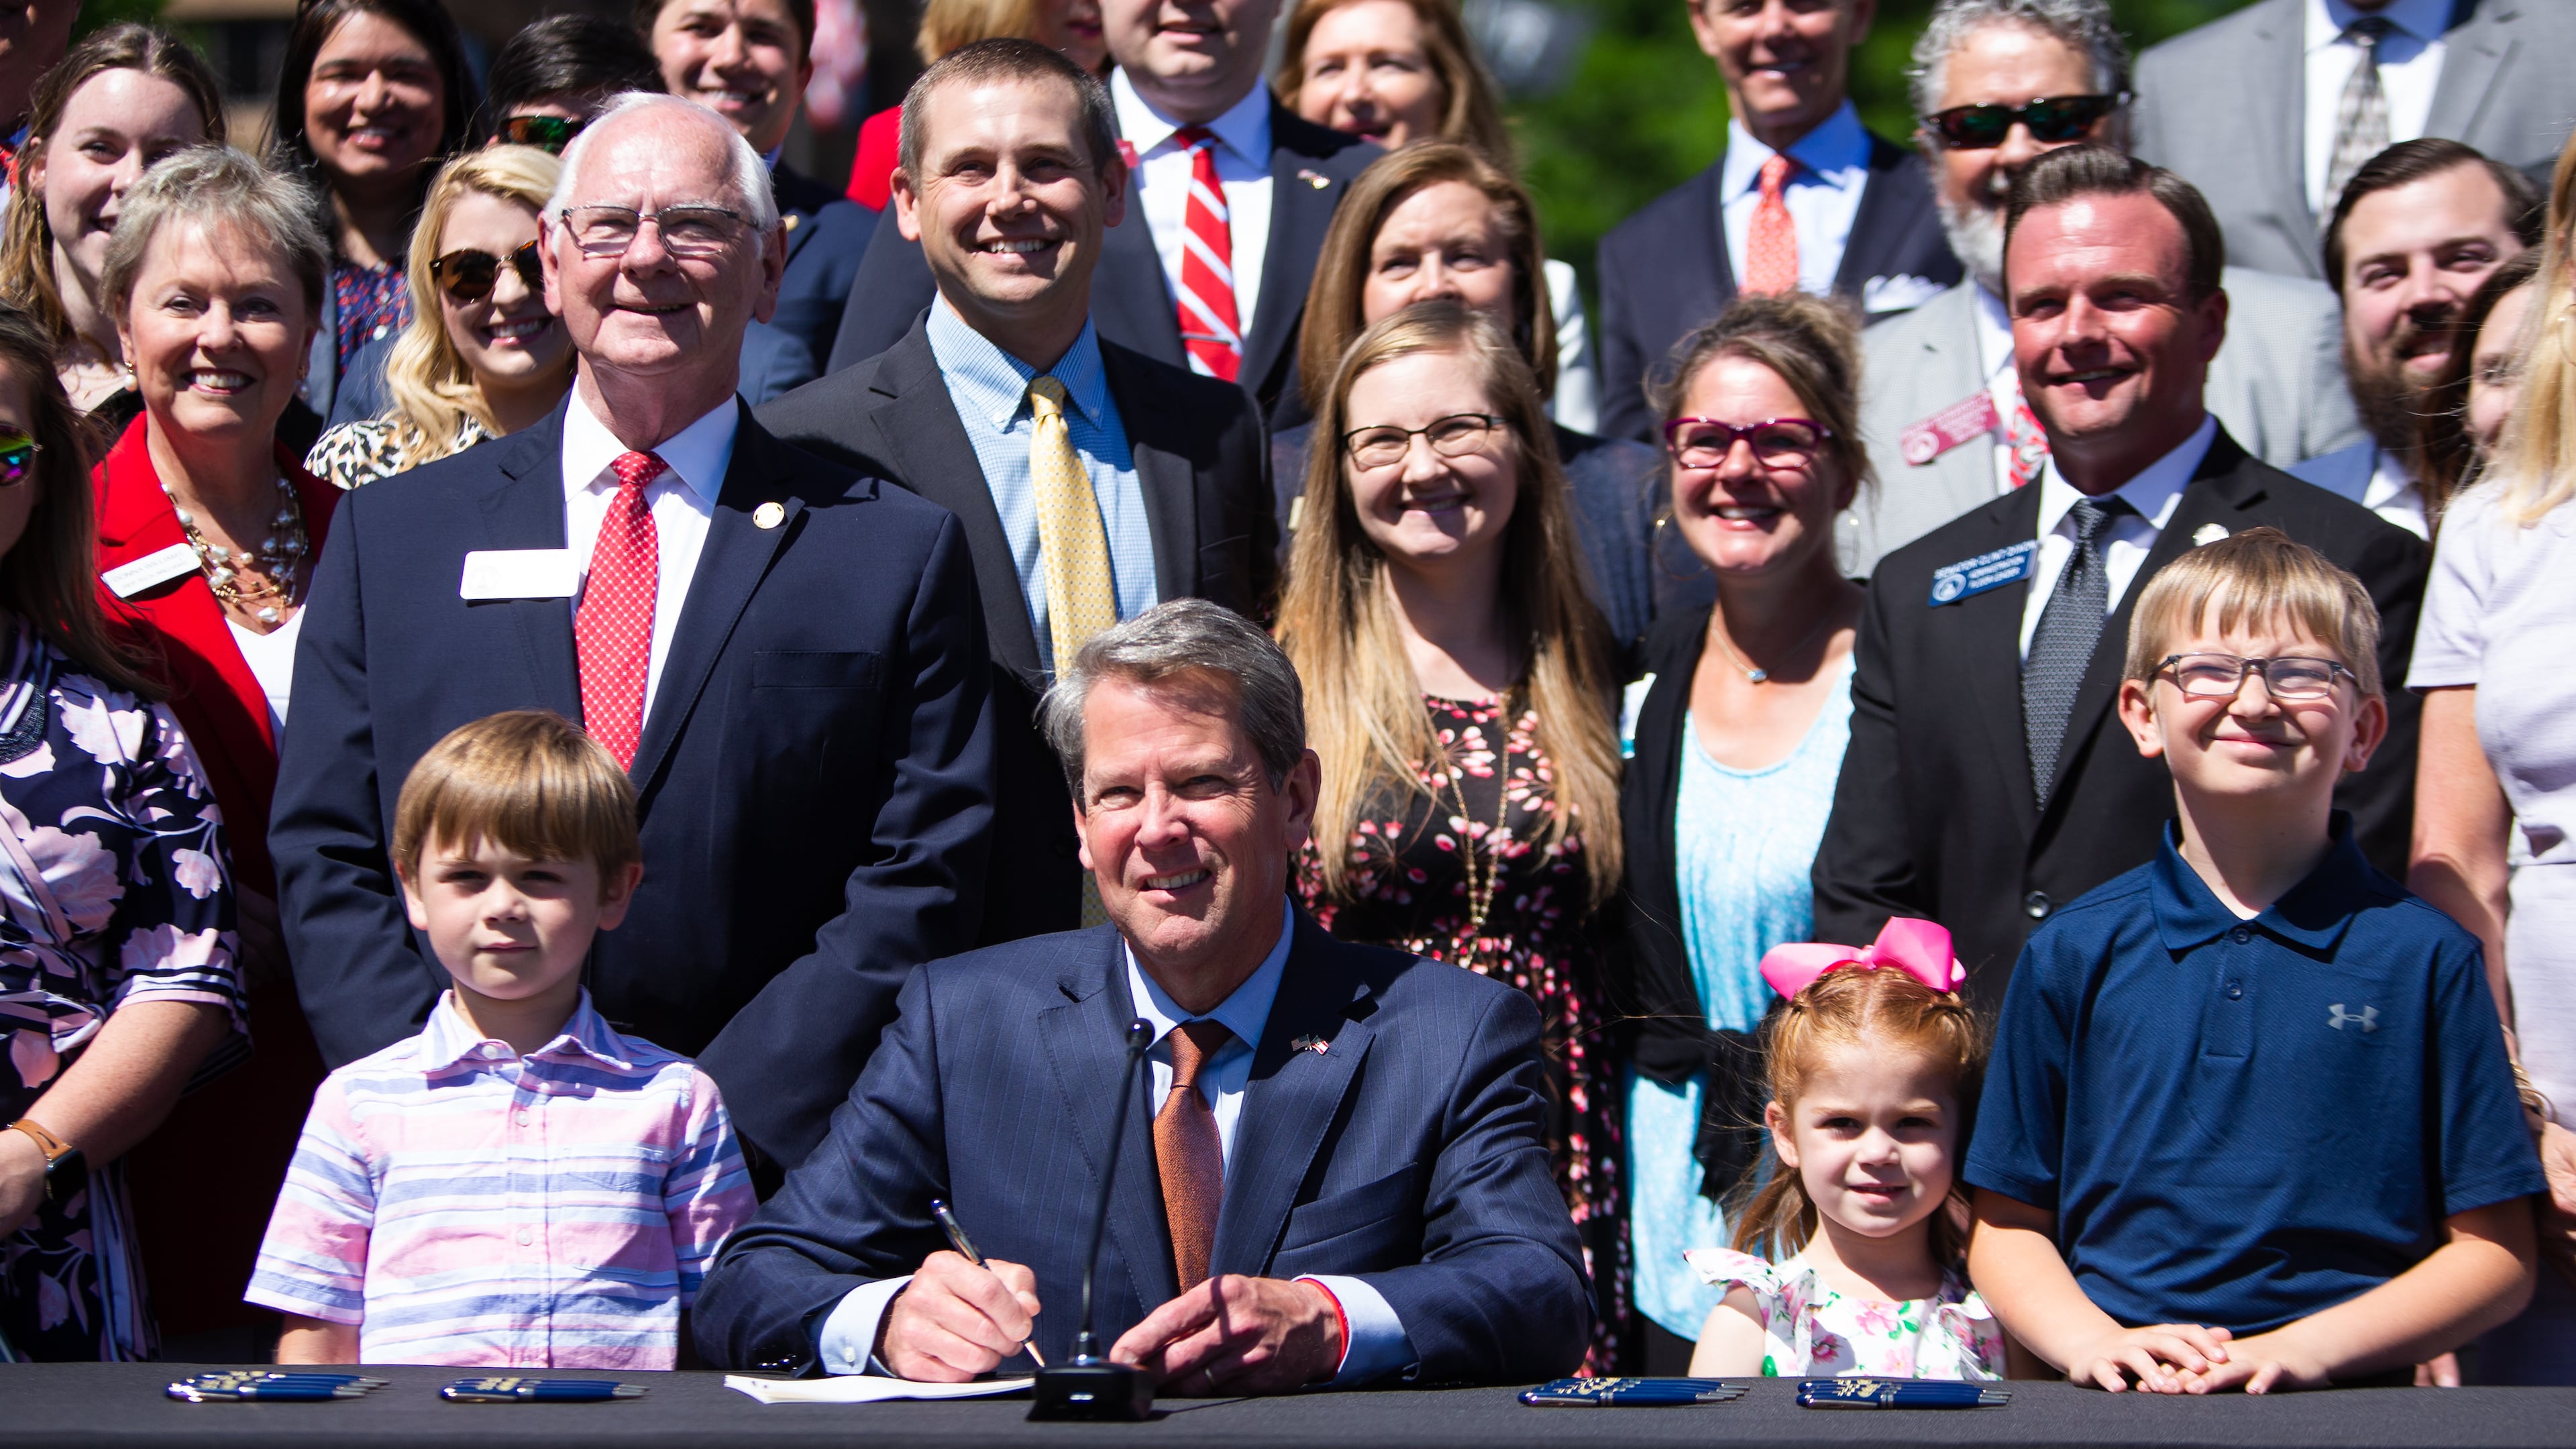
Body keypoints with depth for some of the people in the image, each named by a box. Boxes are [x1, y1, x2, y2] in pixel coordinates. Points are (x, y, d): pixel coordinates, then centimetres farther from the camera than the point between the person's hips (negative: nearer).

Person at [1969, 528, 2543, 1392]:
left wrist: (2307, 1348, -8)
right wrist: (2091, 1341, -5)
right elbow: (2007, 1228, 14)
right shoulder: (2074, 956, 12)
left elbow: (2496, 1255, 5)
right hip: (2118, 1415, 1)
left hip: (2347, 1414, -1)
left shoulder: (2426, 958, 6)